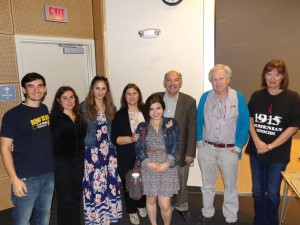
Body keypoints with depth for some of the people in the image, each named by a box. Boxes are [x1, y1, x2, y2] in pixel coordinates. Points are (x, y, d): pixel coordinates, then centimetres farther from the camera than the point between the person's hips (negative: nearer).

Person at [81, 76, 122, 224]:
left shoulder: (111, 107, 8)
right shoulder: (84, 106, -4)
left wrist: (113, 147, 7)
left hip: (109, 151, 4)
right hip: (92, 152, -4)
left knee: (110, 183, 11)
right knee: (94, 184, 2)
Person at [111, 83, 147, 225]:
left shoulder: (146, 112, 1)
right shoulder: (119, 115, -5)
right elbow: (114, 138, -11)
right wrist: (131, 139, -23)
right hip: (126, 158, -2)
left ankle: (141, 205, 43)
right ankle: (132, 211, 35)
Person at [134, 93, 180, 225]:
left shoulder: (172, 123, 2)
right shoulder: (142, 127, 6)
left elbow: (175, 145, -4)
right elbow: (138, 148, -1)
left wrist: (167, 164, -15)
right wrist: (149, 163, -14)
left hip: (168, 168, -2)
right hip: (148, 168, 2)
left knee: (165, 204, -1)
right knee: (150, 200, 14)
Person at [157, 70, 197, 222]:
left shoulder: (189, 101, -7)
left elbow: (192, 129, -7)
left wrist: (190, 152, -9)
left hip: (181, 150, 0)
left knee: (182, 181, 17)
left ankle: (182, 206, 40)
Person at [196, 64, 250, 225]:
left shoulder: (238, 98, -7)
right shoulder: (205, 97, -2)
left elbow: (245, 124, -6)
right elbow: (199, 121, 4)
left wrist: (237, 147, -10)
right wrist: (200, 141, -2)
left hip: (229, 150, -2)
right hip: (207, 148, 2)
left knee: (230, 187, 13)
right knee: (207, 184, 17)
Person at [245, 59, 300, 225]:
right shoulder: (256, 96, 1)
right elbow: (250, 120, 3)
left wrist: (271, 146, -13)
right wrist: (257, 142, -12)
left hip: (278, 154, -3)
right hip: (256, 151, 3)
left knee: (272, 192, 9)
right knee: (257, 190, 15)